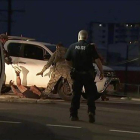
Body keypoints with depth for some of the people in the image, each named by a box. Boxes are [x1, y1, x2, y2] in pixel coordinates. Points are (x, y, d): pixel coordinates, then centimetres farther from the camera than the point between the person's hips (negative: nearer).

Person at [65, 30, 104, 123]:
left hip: (76, 74, 2)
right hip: (88, 74, -2)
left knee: (76, 94, 11)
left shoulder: (73, 46, 2)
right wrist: (101, 72, -2)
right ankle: (91, 111, -14)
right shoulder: (90, 47, -6)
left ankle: (73, 115, 11)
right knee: (91, 94, 5)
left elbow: (67, 60, 8)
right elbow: (97, 60, -10)